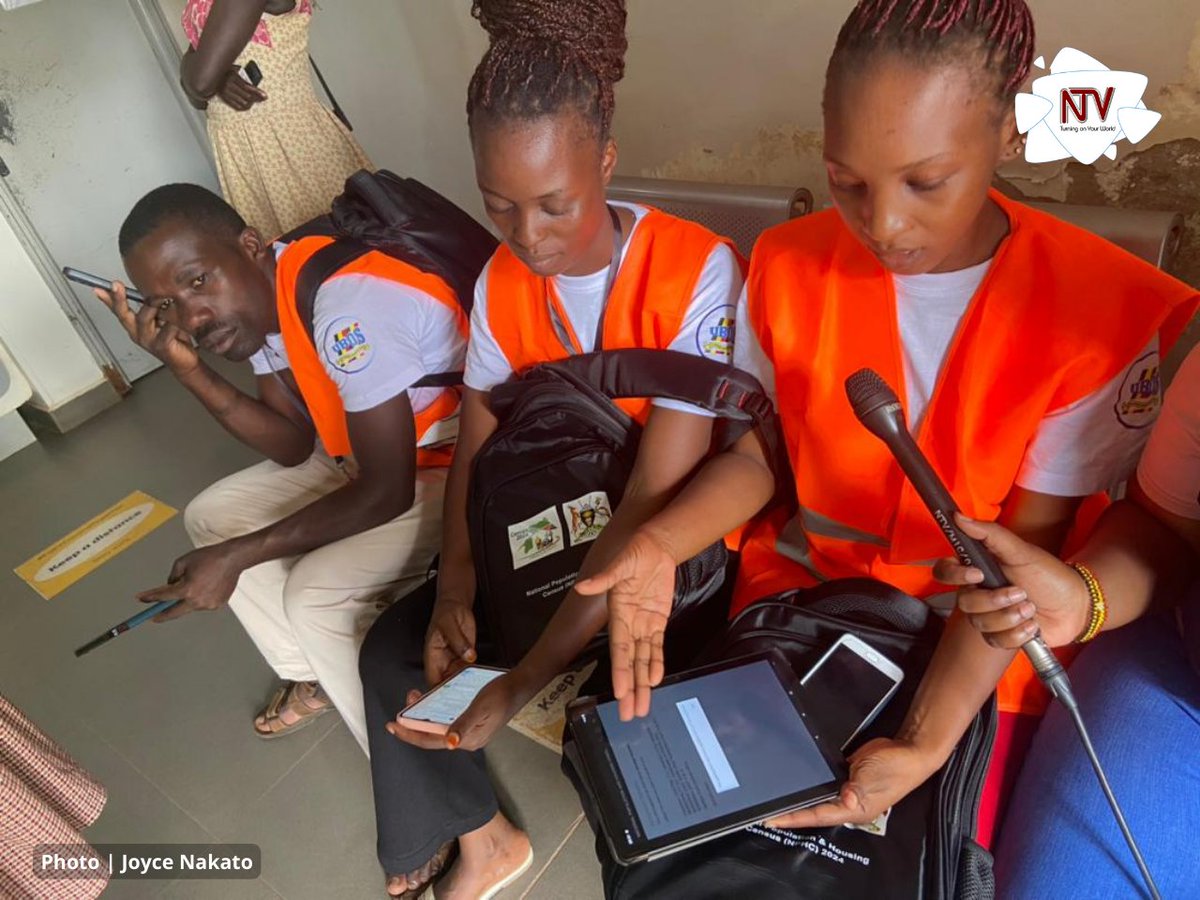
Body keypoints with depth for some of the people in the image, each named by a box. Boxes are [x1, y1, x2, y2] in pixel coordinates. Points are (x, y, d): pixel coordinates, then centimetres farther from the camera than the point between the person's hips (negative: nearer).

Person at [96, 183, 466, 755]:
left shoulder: (345, 307, -31)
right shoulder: (255, 300, -4)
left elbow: (386, 494, -27)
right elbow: (295, 447, 0)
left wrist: (236, 557, -22)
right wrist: (187, 368, -12)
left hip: (464, 470, -9)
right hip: (370, 454, 9)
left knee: (314, 592, -24)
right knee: (211, 515, 9)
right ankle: (317, 677, 23)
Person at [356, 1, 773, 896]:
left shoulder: (695, 272, -26)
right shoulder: (501, 284, -6)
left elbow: (652, 505, -30)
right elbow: (476, 448, -1)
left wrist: (522, 681, -31)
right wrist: (455, 585, -19)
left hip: (679, 551, -5)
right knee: (393, 650, -1)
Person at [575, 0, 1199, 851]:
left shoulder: (1102, 312, -18)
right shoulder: (788, 266, -10)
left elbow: (1025, 549, -15)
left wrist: (926, 742, -25)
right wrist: (660, 543, -21)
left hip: (976, 647, -1)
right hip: (795, 596, 2)